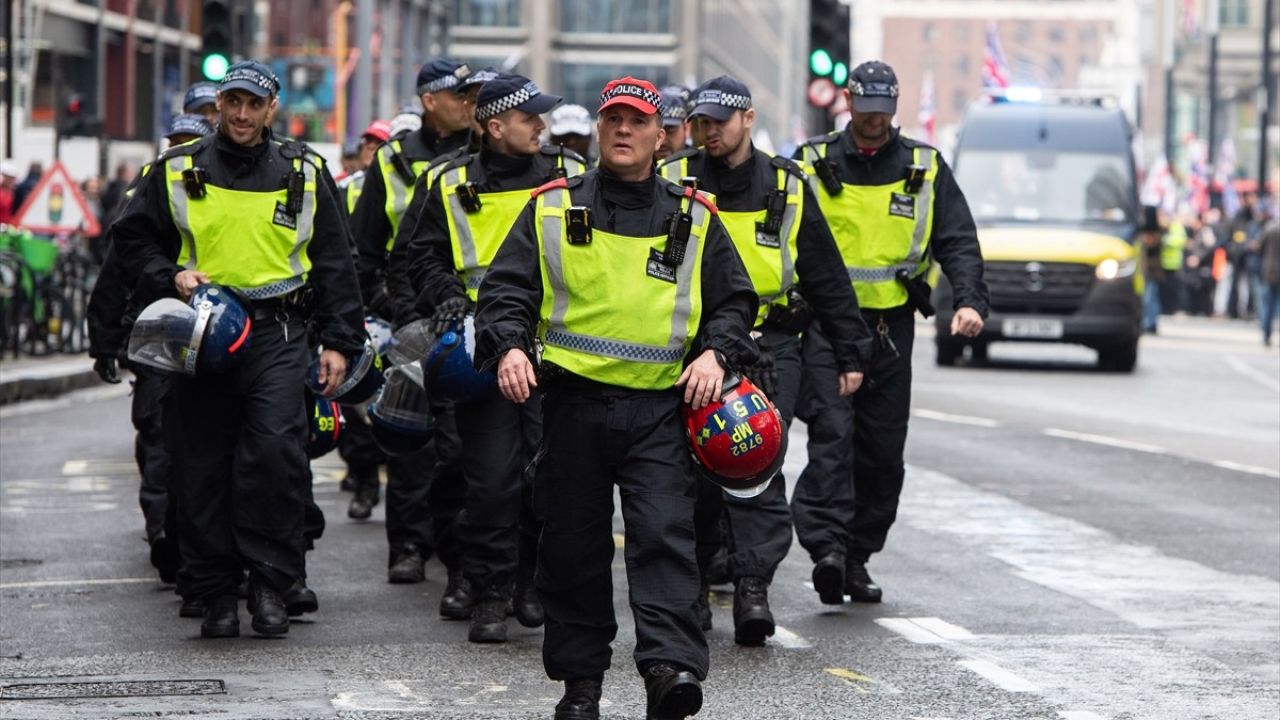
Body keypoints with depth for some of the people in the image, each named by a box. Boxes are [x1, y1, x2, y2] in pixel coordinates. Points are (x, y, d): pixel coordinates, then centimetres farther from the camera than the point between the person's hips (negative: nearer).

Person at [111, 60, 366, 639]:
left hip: (278, 336, -1)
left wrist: (339, 341, 8)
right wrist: (170, 277, -5)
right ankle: (216, 593, 9)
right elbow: (132, 239, 14)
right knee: (202, 468, 0)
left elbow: (334, 262, 13)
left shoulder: (304, 173, 10)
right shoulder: (178, 172, 8)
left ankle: (270, 582, -7)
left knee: (275, 451, -17)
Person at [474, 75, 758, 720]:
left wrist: (714, 353, -2)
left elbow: (734, 300, 17)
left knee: (664, 535, -13)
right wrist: (510, 346, -14)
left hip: (660, 407, 0)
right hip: (573, 402, 0)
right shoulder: (553, 209, 8)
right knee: (574, 545, 5)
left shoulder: (693, 219, 11)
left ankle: (670, 667, -20)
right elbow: (505, 288, 5)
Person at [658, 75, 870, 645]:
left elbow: (826, 276, 14)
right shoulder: (672, 183, 4)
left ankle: (753, 586, -16)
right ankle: (690, 588, 14)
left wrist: (850, 352, 13)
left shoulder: (787, 189, 8)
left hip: (768, 347, 0)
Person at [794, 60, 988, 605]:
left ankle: (857, 556, 15)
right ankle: (826, 546, -25)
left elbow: (958, 243, 5)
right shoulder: (814, 163, 5)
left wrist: (969, 301, -12)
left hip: (891, 329, 3)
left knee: (883, 450, 5)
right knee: (832, 434, -17)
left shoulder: (925, 168, 8)